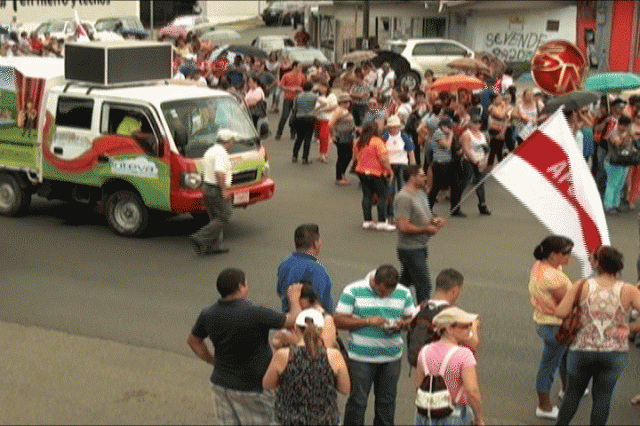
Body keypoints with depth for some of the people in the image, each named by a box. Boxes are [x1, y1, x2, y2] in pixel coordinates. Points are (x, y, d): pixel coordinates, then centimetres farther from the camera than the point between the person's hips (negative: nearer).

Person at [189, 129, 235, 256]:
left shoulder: (210, 151, 14)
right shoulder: (221, 153, -18)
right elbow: (219, 172, -29)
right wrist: (224, 190, -24)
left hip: (207, 187, 10)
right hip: (217, 190, -10)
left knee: (215, 218, 14)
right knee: (223, 217, -4)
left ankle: (213, 246, 15)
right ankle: (199, 238, -11)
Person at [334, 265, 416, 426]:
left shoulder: (404, 293, 2)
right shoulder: (353, 291, -9)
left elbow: (412, 318, 12)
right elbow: (338, 320, -11)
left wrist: (401, 324, -13)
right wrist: (368, 321, -20)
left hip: (392, 357, 3)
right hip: (361, 357, -3)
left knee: (387, 400, 11)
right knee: (357, 400, 1)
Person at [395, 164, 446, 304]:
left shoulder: (421, 193, 12)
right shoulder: (404, 198, -20)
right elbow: (403, 227, -25)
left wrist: (434, 220, 4)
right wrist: (427, 229, -17)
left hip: (420, 247, 10)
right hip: (410, 249, -10)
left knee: (406, 281, 19)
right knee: (424, 285, -6)